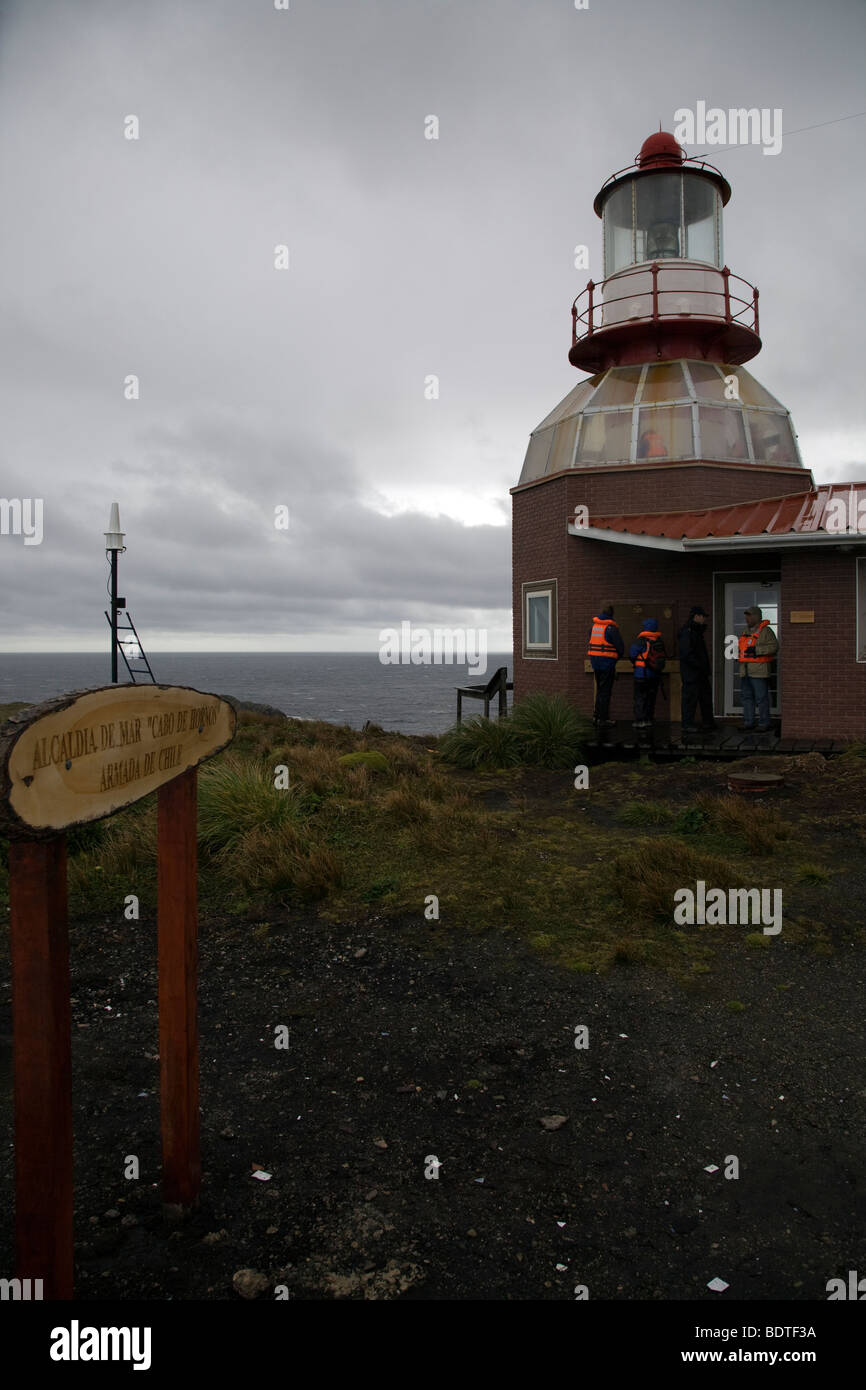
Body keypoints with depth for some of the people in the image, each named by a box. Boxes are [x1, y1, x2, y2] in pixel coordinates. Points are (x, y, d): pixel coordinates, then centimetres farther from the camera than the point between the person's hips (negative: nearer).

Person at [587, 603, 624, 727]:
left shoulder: (594, 626, 6)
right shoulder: (611, 628, -15)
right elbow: (620, 647, -11)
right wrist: (617, 656, 9)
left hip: (595, 661, 6)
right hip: (607, 662, -6)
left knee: (600, 689, 20)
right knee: (605, 691, 0)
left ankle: (597, 714, 26)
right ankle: (603, 719, 3)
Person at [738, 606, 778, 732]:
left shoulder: (765, 631, -5)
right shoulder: (747, 631, 20)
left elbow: (774, 646, -15)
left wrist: (756, 650, -22)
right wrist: (738, 651, 15)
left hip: (759, 670, -8)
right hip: (745, 670, 8)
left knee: (761, 698, -5)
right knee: (746, 696, 10)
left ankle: (764, 724, 0)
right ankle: (748, 722, 16)